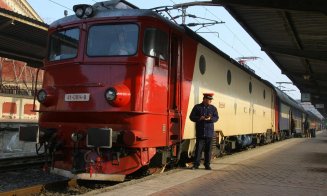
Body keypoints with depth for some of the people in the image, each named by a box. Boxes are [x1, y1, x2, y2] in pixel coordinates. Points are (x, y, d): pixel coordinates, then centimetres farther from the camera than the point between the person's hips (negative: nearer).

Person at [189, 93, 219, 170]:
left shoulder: (213, 108, 8)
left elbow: (216, 117, 3)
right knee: (198, 148, 0)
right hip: (200, 132, -2)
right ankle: (196, 164, 9)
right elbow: (192, 117, 0)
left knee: (208, 149, 6)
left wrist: (210, 119, -17)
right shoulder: (197, 107, 2)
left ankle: (207, 164, 16)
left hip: (209, 132, 2)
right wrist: (200, 118, -15)